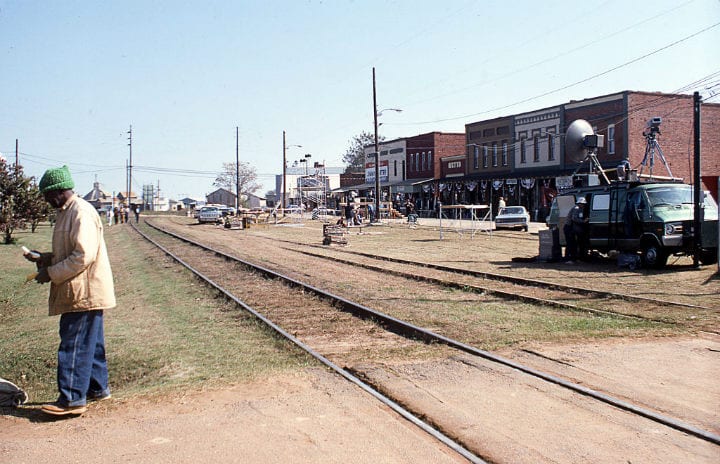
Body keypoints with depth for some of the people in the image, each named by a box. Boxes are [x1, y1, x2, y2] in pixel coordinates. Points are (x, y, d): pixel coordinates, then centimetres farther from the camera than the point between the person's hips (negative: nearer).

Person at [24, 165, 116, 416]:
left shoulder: (81, 212, -17)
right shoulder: (67, 212, 15)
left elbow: (84, 256, -24)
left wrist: (52, 274, -17)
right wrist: (44, 258, 8)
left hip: (84, 292, -10)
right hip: (85, 292, 10)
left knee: (74, 345, -6)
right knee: (90, 342, 17)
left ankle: (72, 398, -2)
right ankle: (97, 387, 27)